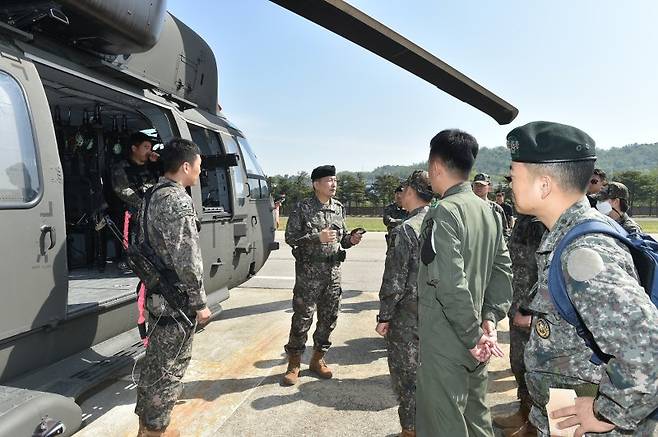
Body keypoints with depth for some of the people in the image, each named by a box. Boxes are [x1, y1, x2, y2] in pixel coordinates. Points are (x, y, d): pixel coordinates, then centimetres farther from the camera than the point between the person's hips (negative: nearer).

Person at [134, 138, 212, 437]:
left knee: (154, 362, 20)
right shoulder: (178, 200, -19)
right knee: (171, 368, 3)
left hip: (157, 297, 10)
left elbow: (142, 245, 19)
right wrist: (200, 303, -15)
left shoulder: (153, 195, 11)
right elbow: (188, 261, -23)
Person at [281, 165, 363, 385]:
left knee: (329, 318, 11)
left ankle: (318, 359, 28)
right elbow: (290, 237, -9)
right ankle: (294, 363, 15)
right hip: (308, 272, -5)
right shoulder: (302, 208, -7)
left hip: (333, 271, 5)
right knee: (302, 318, 0)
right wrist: (317, 238, -20)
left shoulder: (339, 208, 9)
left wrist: (350, 239, -5)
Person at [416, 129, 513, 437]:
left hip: (446, 343, -8)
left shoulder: (444, 212, -18)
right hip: (476, 347, 8)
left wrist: (473, 337, -15)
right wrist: (489, 320, 1)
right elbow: (503, 269, 7)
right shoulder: (488, 211, 7)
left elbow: (451, 284, -24)